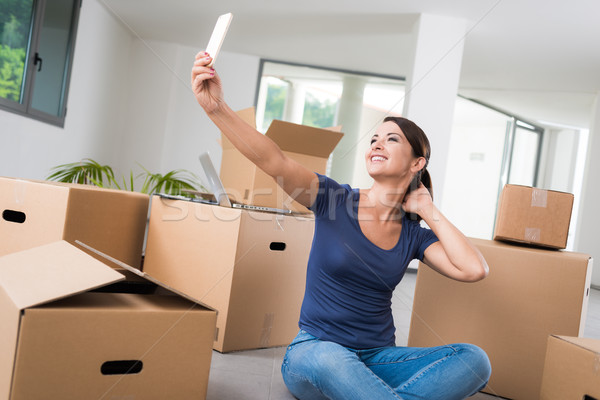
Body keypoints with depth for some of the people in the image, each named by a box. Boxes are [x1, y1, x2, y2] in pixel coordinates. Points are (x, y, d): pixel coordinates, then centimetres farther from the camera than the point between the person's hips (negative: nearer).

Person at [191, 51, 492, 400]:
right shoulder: (335, 199, -3)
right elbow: (273, 160, -20)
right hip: (314, 354, -3)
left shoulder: (414, 235, 5)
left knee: (474, 359, -20)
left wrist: (428, 211, -1)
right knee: (329, 357, -41)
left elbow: (474, 270, -10)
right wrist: (216, 107, -33)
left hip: (378, 358, 4)